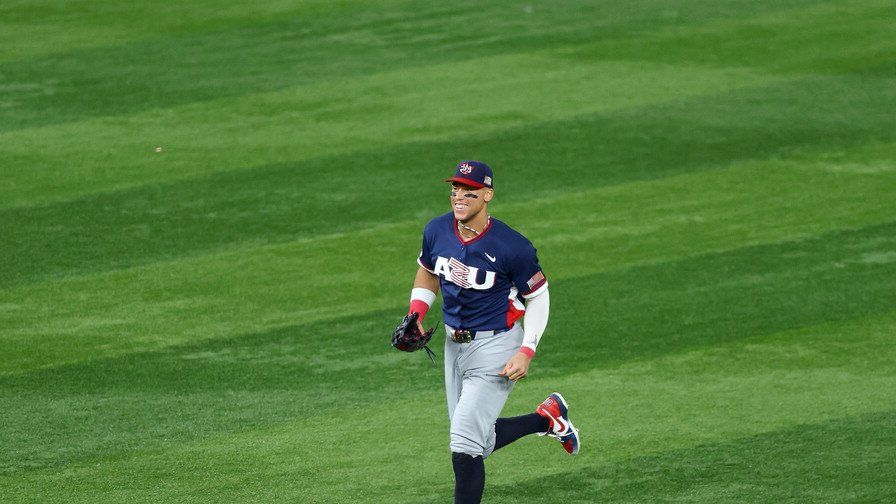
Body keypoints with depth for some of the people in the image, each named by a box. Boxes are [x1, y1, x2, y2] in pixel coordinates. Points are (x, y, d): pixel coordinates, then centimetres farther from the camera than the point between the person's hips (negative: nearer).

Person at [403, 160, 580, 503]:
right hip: (454, 345, 7)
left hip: (494, 347, -7)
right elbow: (428, 272, 16)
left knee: (465, 444, -12)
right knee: (476, 443, 16)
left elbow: (538, 295, -9)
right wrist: (416, 314, 1)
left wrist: (527, 351, -18)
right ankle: (548, 416, 36)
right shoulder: (437, 231, -4)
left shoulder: (512, 247, -21)